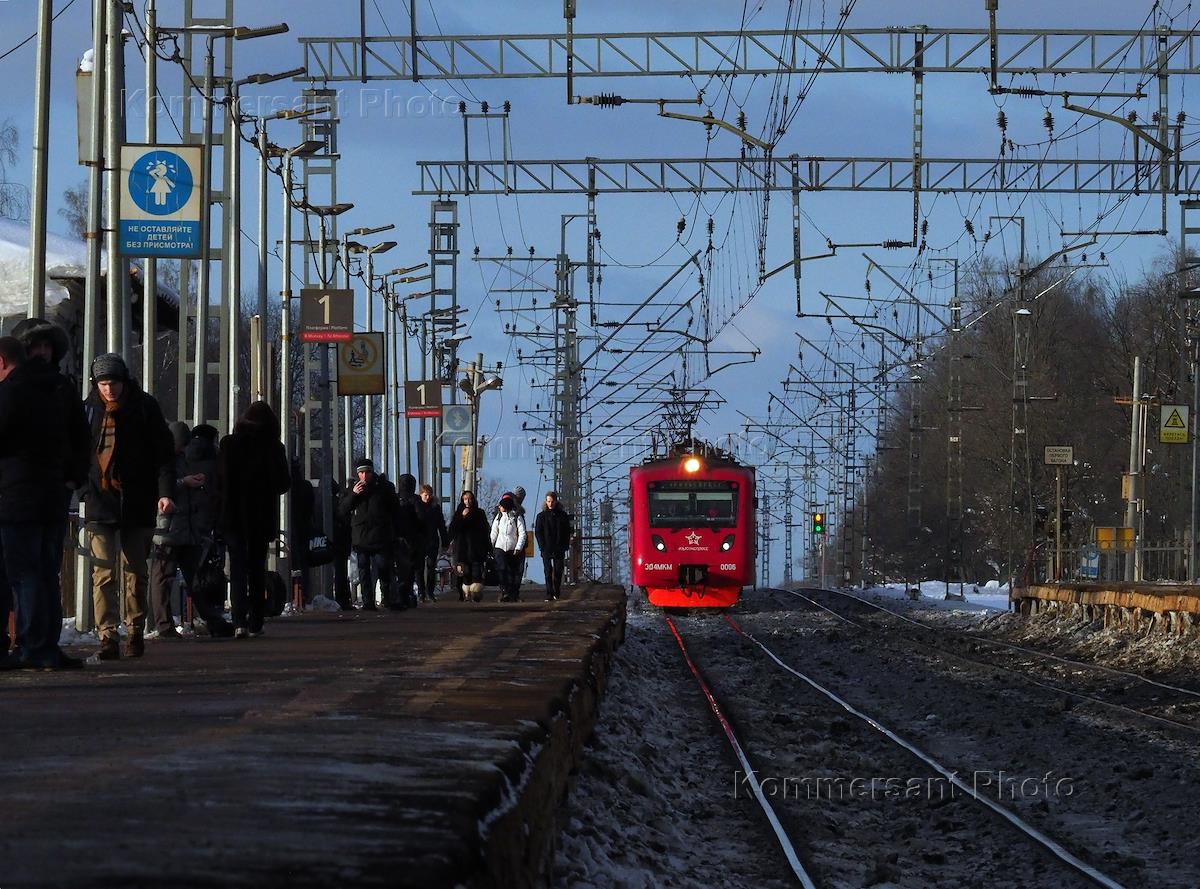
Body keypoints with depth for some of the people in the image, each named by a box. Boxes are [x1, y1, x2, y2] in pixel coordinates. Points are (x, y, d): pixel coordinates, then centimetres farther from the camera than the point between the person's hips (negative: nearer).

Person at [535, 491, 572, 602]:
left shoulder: (563, 515, 8)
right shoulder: (542, 516, 5)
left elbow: (567, 532, 10)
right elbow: (537, 532, 4)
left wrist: (565, 546, 0)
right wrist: (542, 546, -6)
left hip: (559, 549, 1)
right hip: (546, 549, -1)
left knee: (558, 571, 3)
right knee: (548, 572, -7)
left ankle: (556, 593, 19)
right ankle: (549, 595, -9)